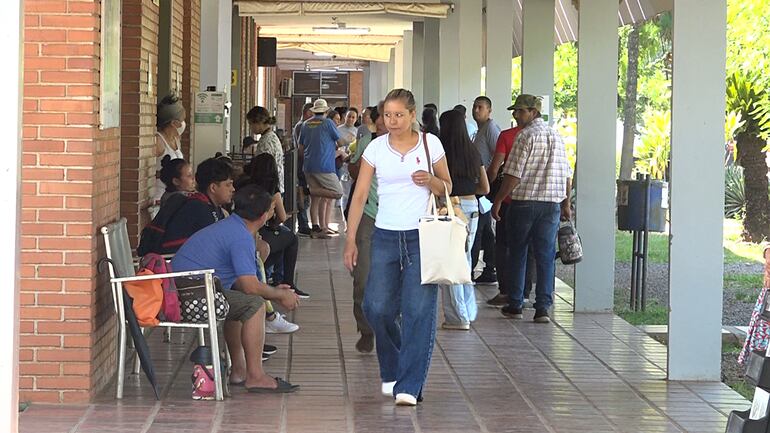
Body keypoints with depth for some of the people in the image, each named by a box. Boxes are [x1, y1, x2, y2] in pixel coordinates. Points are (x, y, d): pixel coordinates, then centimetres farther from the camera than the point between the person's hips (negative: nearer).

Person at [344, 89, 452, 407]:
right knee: (376, 308, -1)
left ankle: (409, 385, -2)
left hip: (422, 237, -2)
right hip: (386, 236, 2)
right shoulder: (376, 148, 4)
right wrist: (350, 240, -1)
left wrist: (431, 181, -11)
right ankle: (391, 371, 24)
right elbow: (359, 196, 5)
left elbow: (447, 187, 12)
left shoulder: (430, 144, 2)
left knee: (418, 311, -8)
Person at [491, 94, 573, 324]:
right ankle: (543, 307, -2)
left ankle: (515, 304, 13)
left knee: (518, 253, 8)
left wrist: (497, 201, -8)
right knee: (546, 255, 4)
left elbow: (513, 175, -14)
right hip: (552, 202, 5)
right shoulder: (556, 135, 12)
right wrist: (566, 204, 22)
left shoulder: (526, 135, -9)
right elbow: (567, 175, 14)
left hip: (524, 202, -5)